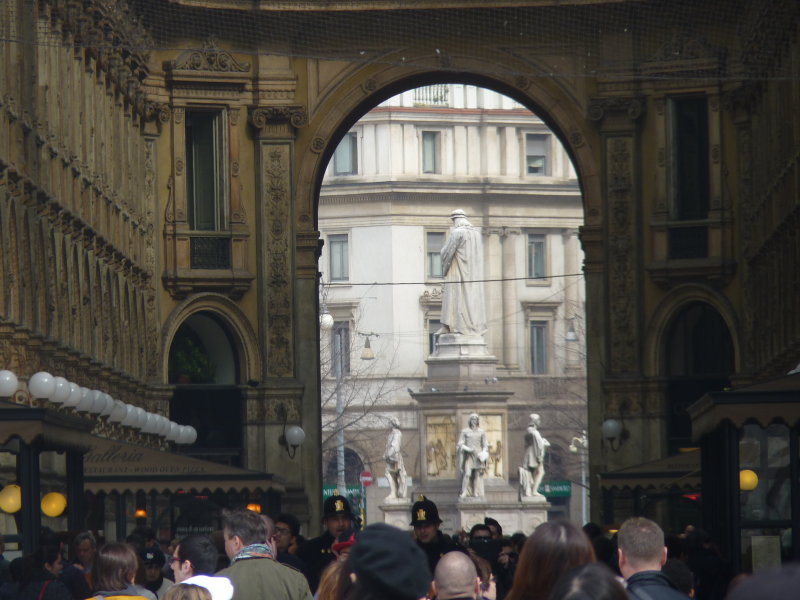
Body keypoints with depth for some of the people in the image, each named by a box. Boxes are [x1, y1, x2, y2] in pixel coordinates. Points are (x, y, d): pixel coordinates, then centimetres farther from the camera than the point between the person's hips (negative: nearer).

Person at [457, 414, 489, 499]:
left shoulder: (481, 432, 8)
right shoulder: (465, 431, 3)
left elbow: (485, 445, 10)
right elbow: (460, 444, 0)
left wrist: (484, 452, -8)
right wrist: (468, 449, -15)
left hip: (478, 455, 2)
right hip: (468, 455, -2)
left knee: (477, 474, 0)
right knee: (467, 474, -14)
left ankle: (475, 493, 3)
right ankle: (464, 492, -14)